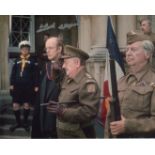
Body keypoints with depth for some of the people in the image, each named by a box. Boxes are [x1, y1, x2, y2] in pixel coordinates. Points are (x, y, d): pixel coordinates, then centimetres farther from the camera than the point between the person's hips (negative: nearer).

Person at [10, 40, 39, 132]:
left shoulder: (33, 61, 1)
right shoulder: (17, 61, 10)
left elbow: (36, 74, -3)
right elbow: (13, 73, 10)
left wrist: (36, 86, -9)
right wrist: (12, 84, 3)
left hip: (28, 87, -3)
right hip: (18, 86, 3)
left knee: (27, 105, 5)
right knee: (15, 105, 2)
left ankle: (25, 122, 20)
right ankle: (18, 122, 17)